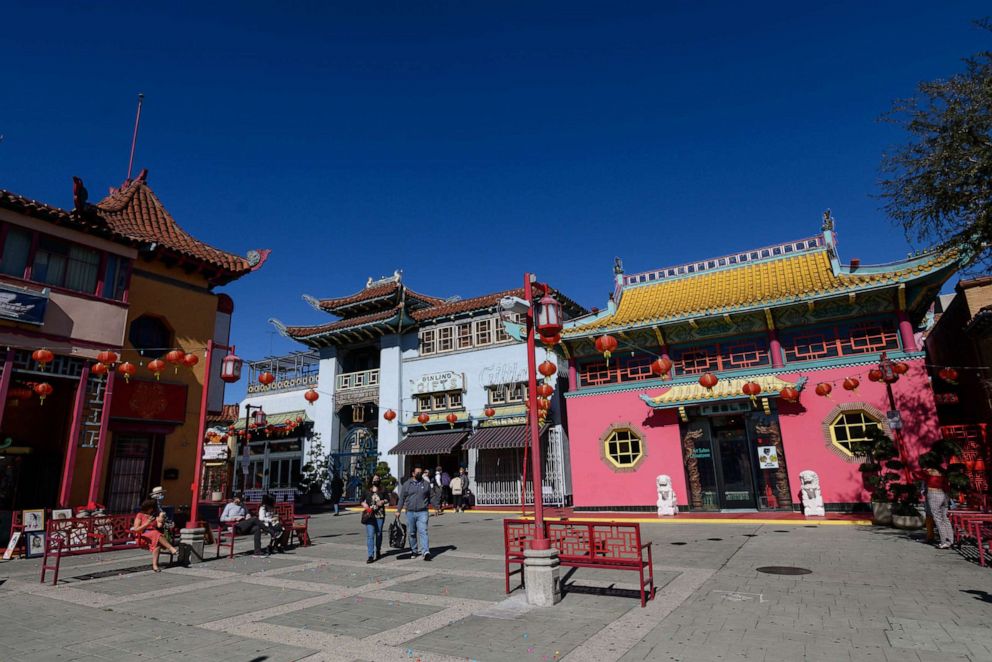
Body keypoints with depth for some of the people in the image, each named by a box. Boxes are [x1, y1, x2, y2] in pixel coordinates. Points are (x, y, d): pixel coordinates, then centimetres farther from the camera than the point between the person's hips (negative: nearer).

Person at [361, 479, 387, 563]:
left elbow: (386, 499, 16)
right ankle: (370, 555, -11)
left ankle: (378, 551, 29)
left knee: (379, 534, 11)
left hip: (380, 515, 2)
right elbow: (362, 501, 12)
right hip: (369, 516, -1)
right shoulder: (366, 491, 7)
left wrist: (382, 501, -4)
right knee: (370, 535, -10)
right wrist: (365, 505, -7)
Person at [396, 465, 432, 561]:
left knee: (423, 532, -12)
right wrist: (398, 511, 5)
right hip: (410, 512, 2)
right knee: (412, 533, 11)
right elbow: (402, 498, 8)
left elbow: (431, 497, 10)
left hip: (422, 512, -2)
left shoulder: (426, 484, 6)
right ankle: (414, 551, 27)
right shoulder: (407, 484, 5)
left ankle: (426, 552, -19)